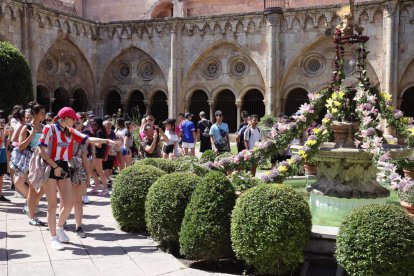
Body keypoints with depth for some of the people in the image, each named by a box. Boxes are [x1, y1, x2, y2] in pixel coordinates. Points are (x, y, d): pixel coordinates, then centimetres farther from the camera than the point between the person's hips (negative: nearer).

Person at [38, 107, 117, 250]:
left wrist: (107, 141, -2)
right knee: (53, 205, -1)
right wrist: (55, 167, -15)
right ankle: (53, 237, 8)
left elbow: (89, 139, 5)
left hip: (64, 168, 6)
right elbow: (42, 151, -12)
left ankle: (60, 227, 28)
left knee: (69, 204, 1)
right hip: (50, 168, -6)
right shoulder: (49, 129, -8)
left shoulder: (70, 132, 10)